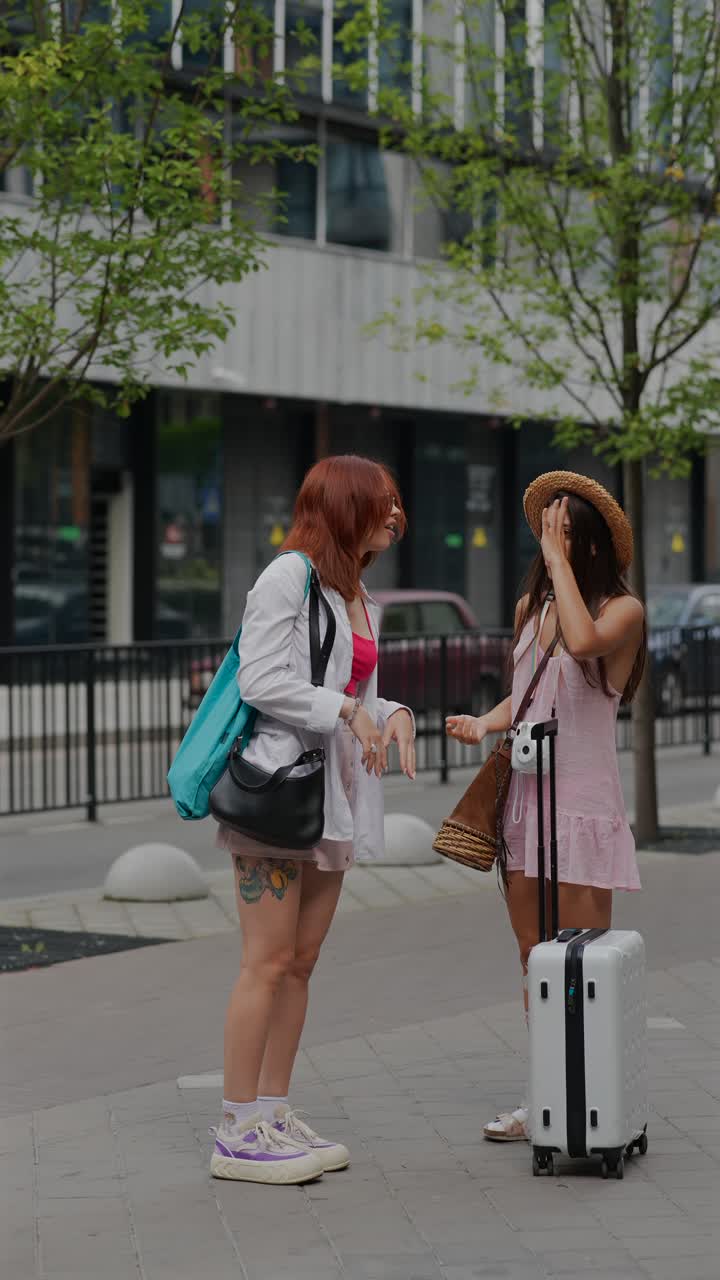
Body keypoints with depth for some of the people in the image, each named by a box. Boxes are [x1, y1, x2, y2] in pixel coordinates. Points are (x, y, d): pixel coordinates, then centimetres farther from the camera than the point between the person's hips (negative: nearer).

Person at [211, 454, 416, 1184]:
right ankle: (237, 1134, -4)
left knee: (301, 961, 10)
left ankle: (274, 1116, 16)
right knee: (269, 963, -8)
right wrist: (346, 713, -16)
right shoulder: (288, 579, -10)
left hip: (334, 796, 9)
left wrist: (392, 713, 1)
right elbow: (261, 682, -17)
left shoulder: (358, 599, 18)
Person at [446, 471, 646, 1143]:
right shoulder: (530, 607, 12)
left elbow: (582, 643, -31)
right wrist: (484, 724, 4)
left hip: (582, 797, -7)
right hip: (525, 791, 7)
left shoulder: (622, 609, -7)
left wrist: (559, 559, -21)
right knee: (534, 955, 10)